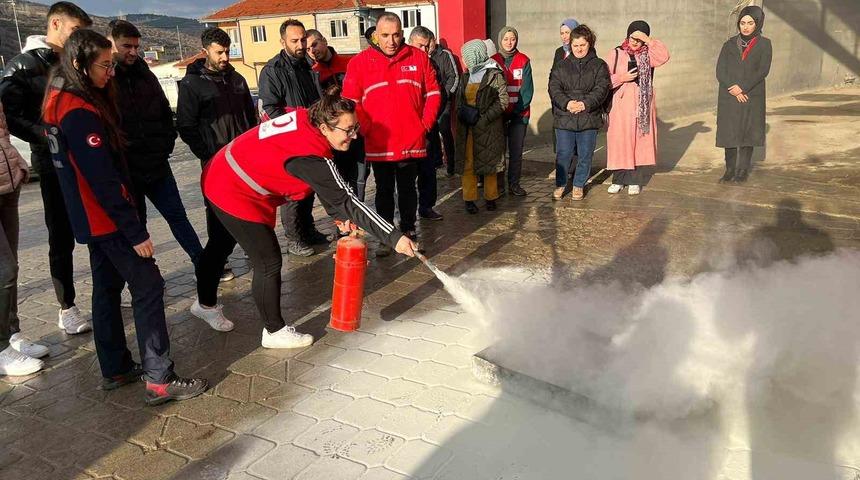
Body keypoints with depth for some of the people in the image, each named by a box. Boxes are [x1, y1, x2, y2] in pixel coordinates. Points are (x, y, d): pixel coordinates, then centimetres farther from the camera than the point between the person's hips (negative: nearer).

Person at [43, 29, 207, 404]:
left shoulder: (62, 101, 10)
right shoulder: (80, 112, -22)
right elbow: (102, 178, -25)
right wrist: (135, 231, -22)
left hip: (91, 218, 10)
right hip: (107, 218, -10)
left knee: (107, 287, 16)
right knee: (148, 287, -6)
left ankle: (115, 369, 27)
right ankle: (159, 380, -3)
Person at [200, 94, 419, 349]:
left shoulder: (303, 118, -8)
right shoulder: (310, 155, -33)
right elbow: (346, 201, -32)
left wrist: (341, 215, 0)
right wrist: (394, 237, -31)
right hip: (235, 196, -10)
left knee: (221, 246, 27)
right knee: (269, 262, -2)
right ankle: (275, 332, 14)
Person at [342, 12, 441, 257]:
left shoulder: (419, 58, 2)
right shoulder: (360, 62, -1)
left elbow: (433, 93, 7)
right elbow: (351, 102, 0)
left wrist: (425, 124, -1)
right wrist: (366, 128, -7)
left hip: (412, 142, 1)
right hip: (379, 144, -1)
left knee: (408, 189, 13)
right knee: (384, 191, 10)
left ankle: (409, 231, 26)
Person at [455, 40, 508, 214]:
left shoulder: (495, 74, -6)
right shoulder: (465, 76, 13)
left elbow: (503, 101, -11)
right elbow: (459, 98, 18)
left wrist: (483, 118, -17)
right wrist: (462, 112, -3)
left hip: (489, 127, -5)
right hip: (467, 127, 5)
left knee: (489, 161, 5)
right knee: (467, 162, 2)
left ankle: (490, 197, 17)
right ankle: (469, 198, 9)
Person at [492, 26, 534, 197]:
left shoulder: (524, 61, 2)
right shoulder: (493, 61, 3)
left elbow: (527, 89, -3)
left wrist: (516, 109, -13)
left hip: (519, 113, 0)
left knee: (516, 150, 3)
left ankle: (514, 183, 13)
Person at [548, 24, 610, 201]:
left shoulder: (599, 65, 5)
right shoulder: (561, 66, 8)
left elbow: (601, 89, -5)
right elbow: (554, 89, -1)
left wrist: (585, 103, -21)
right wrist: (566, 103, -19)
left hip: (589, 119, 0)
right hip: (564, 118, 1)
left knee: (585, 155, 7)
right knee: (563, 154, 3)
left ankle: (579, 185, 23)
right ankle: (560, 184, 21)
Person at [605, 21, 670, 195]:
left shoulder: (647, 54, 5)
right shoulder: (617, 54, 4)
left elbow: (664, 56, -15)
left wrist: (648, 40, -20)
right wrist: (621, 78, -14)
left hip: (642, 105, 1)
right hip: (621, 104, -1)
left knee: (639, 141, 2)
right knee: (619, 141, -1)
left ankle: (634, 180, 11)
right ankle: (618, 179, 11)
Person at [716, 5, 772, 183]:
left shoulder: (764, 44, 4)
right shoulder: (729, 44, 8)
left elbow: (763, 71, -7)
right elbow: (720, 71, -1)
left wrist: (743, 88, -16)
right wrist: (733, 88, -14)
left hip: (752, 97, -1)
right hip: (728, 97, 1)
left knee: (748, 134, 2)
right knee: (729, 134, 1)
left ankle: (743, 170, 11)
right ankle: (730, 170, 10)